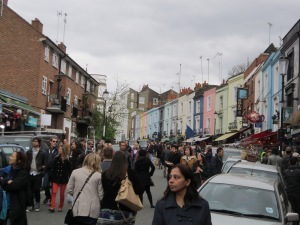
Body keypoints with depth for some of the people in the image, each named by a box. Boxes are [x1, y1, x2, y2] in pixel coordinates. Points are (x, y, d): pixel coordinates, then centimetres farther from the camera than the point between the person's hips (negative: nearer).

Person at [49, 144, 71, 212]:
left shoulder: (67, 160, -4)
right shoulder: (56, 158, 2)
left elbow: (69, 170, -2)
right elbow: (53, 168, 3)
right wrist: (51, 176, -4)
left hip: (63, 178, -1)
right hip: (56, 177, 1)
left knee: (62, 193, 7)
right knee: (54, 192, -8)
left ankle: (60, 207, 19)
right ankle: (52, 207, -10)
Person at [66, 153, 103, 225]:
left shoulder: (75, 172, -1)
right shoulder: (98, 175, -7)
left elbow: (69, 190, 6)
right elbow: (100, 195, -5)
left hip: (79, 209, 2)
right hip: (92, 211, -2)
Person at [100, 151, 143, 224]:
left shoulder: (105, 173, -4)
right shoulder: (130, 173, -9)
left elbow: (103, 190, 8)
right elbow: (140, 190, -8)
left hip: (107, 209, 1)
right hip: (126, 211, -1)